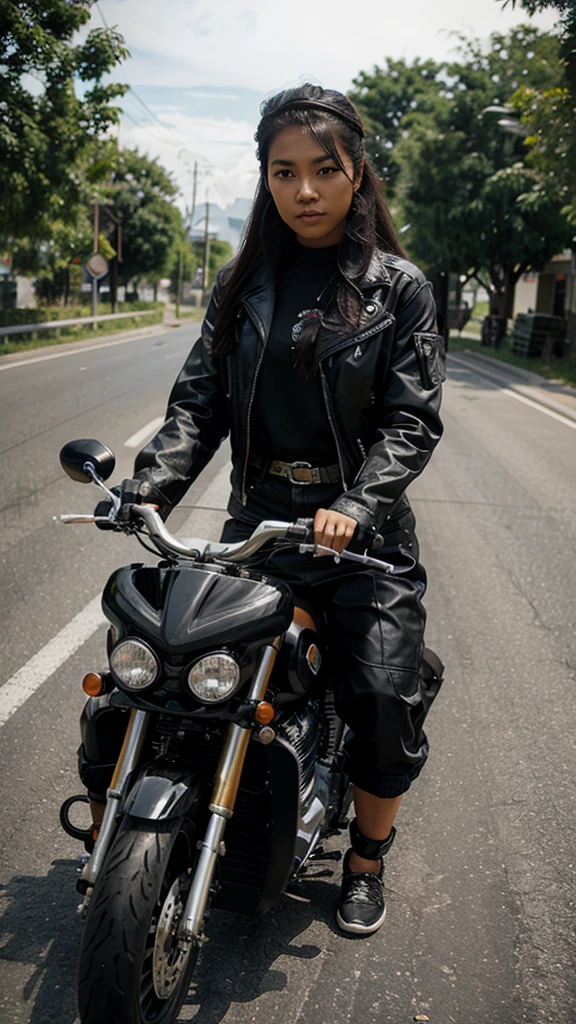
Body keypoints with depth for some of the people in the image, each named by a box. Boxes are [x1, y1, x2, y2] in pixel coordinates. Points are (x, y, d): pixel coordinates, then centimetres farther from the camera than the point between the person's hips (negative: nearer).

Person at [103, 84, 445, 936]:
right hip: (257, 519, 3)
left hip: (361, 525, -2)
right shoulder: (241, 285, 11)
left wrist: (356, 506, -21)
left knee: (386, 699, -6)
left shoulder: (399, 287, 1)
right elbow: (200, 400, 5)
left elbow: (412, 418, -6)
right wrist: (152, 485, -12)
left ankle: (365, 861, 20)